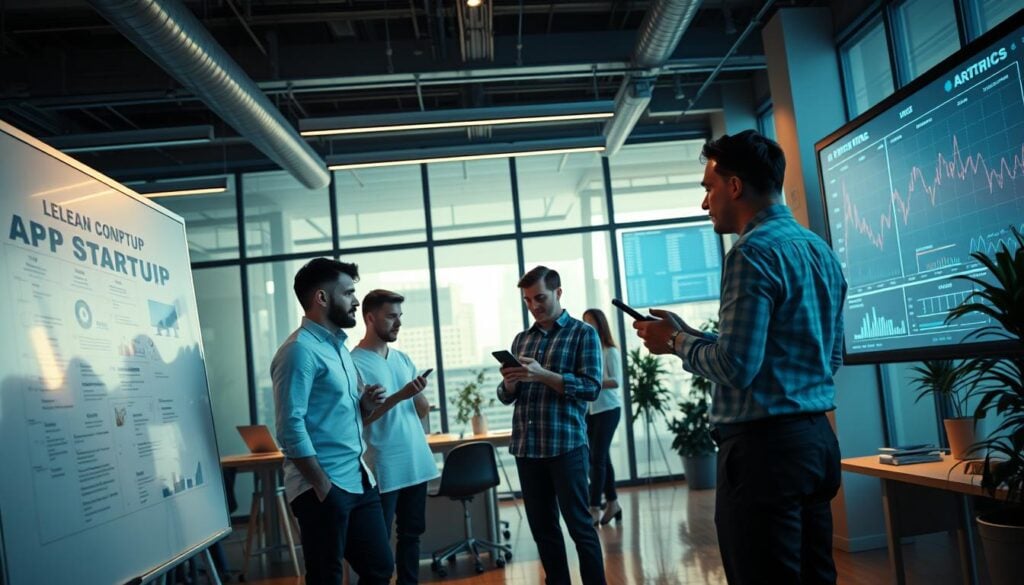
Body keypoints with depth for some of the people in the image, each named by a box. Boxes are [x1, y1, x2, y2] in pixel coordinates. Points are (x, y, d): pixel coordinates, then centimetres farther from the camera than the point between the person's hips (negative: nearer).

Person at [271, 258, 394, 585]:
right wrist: (323, 486, -18)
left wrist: (364, 406, 2)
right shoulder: (300, 350, -14)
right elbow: (291, 428, -20)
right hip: (323, 487, -9)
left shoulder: (338, 346, 14)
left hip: (359, 481, 9)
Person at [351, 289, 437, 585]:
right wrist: (400, 395, -22)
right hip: (383, 468, -7)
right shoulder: (354, 362, -10)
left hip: (416, 462, 7)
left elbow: (423, 411, 11)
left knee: (412, 533, 15)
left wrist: (418, 393, -10)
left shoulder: (403, 358, 11)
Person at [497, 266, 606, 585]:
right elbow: (506, 397, 15)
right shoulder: (521, 339, 15)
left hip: (566, 445, -5)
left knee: (579, 524, 1)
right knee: (542, 527, 11)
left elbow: (591, 387, -10)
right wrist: (509, 383, -8)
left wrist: (543, 375, -20)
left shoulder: (583, 333, 0)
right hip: (526, 447, 5)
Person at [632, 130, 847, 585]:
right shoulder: (821, 250, 13)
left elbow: (735, 367, -22)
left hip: (766, 446, -9)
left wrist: (677, 340, -3)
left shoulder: (753, 252, -15)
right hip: (817, 438, 9)